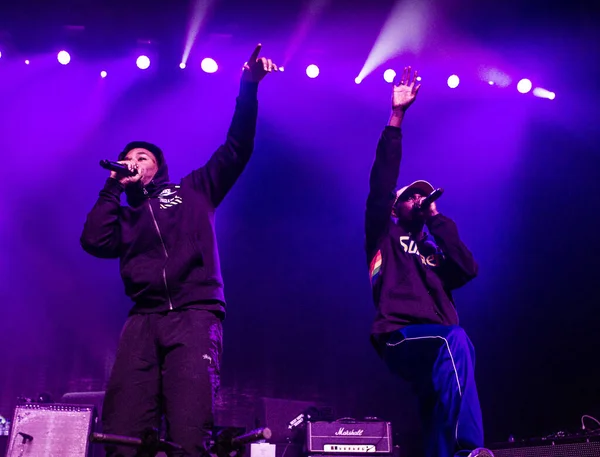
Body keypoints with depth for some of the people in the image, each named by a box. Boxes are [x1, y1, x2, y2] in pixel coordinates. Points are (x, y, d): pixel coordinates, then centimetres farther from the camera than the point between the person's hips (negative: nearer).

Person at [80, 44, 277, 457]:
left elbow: (236, 149, 14)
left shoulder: (193, 190, 22)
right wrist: (114, 186, 16)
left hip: (195, 315, -2)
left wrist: (249, 86, 3)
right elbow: (95, 241, 6)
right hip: (144, 321, 3)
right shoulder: (125, 215, 27)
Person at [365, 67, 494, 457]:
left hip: (436, 350, 5)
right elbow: (381, 182, 8)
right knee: (456, 340, -35)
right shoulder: (384, 238, 21)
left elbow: (468, 269, 9)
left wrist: (437, 219, 14)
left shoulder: (436, 252, 32)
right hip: (400, 339, -5)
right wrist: (397, 116, 4)